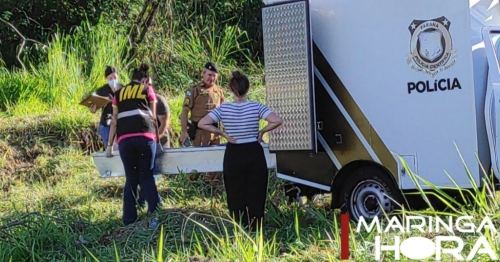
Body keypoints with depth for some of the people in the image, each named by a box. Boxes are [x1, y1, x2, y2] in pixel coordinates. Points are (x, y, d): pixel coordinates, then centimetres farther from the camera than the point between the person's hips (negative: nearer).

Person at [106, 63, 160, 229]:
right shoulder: (147, 89, 17)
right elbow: (153, 116, 18)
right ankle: (155, 212, -7)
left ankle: (129, 219, 11)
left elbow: (114, 121, 21)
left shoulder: (119, 93, 23)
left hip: (125, 139, 2)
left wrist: (109, 145, 25)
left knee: (131, 178, 11)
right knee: (146, 176, 8)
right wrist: (155, 137, 29)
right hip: (145, 136, -2)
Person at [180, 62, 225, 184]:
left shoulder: (219, 91, 10)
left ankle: (213, 185, 21)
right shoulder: (194, 90, -5)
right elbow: (184, 111, -7)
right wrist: (184, 131, -14)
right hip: (200, 131, -5)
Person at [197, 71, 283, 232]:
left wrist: (222, 133, -3)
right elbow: (277, 121, -17)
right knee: (256, 197, 7)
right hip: (254, 154, 0)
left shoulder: (224, 108, -6)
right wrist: (261, 131, -3)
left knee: (236, 198, 9)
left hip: (233, 156, 0)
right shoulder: (256, 107, -7)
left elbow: (202, 124, -11)